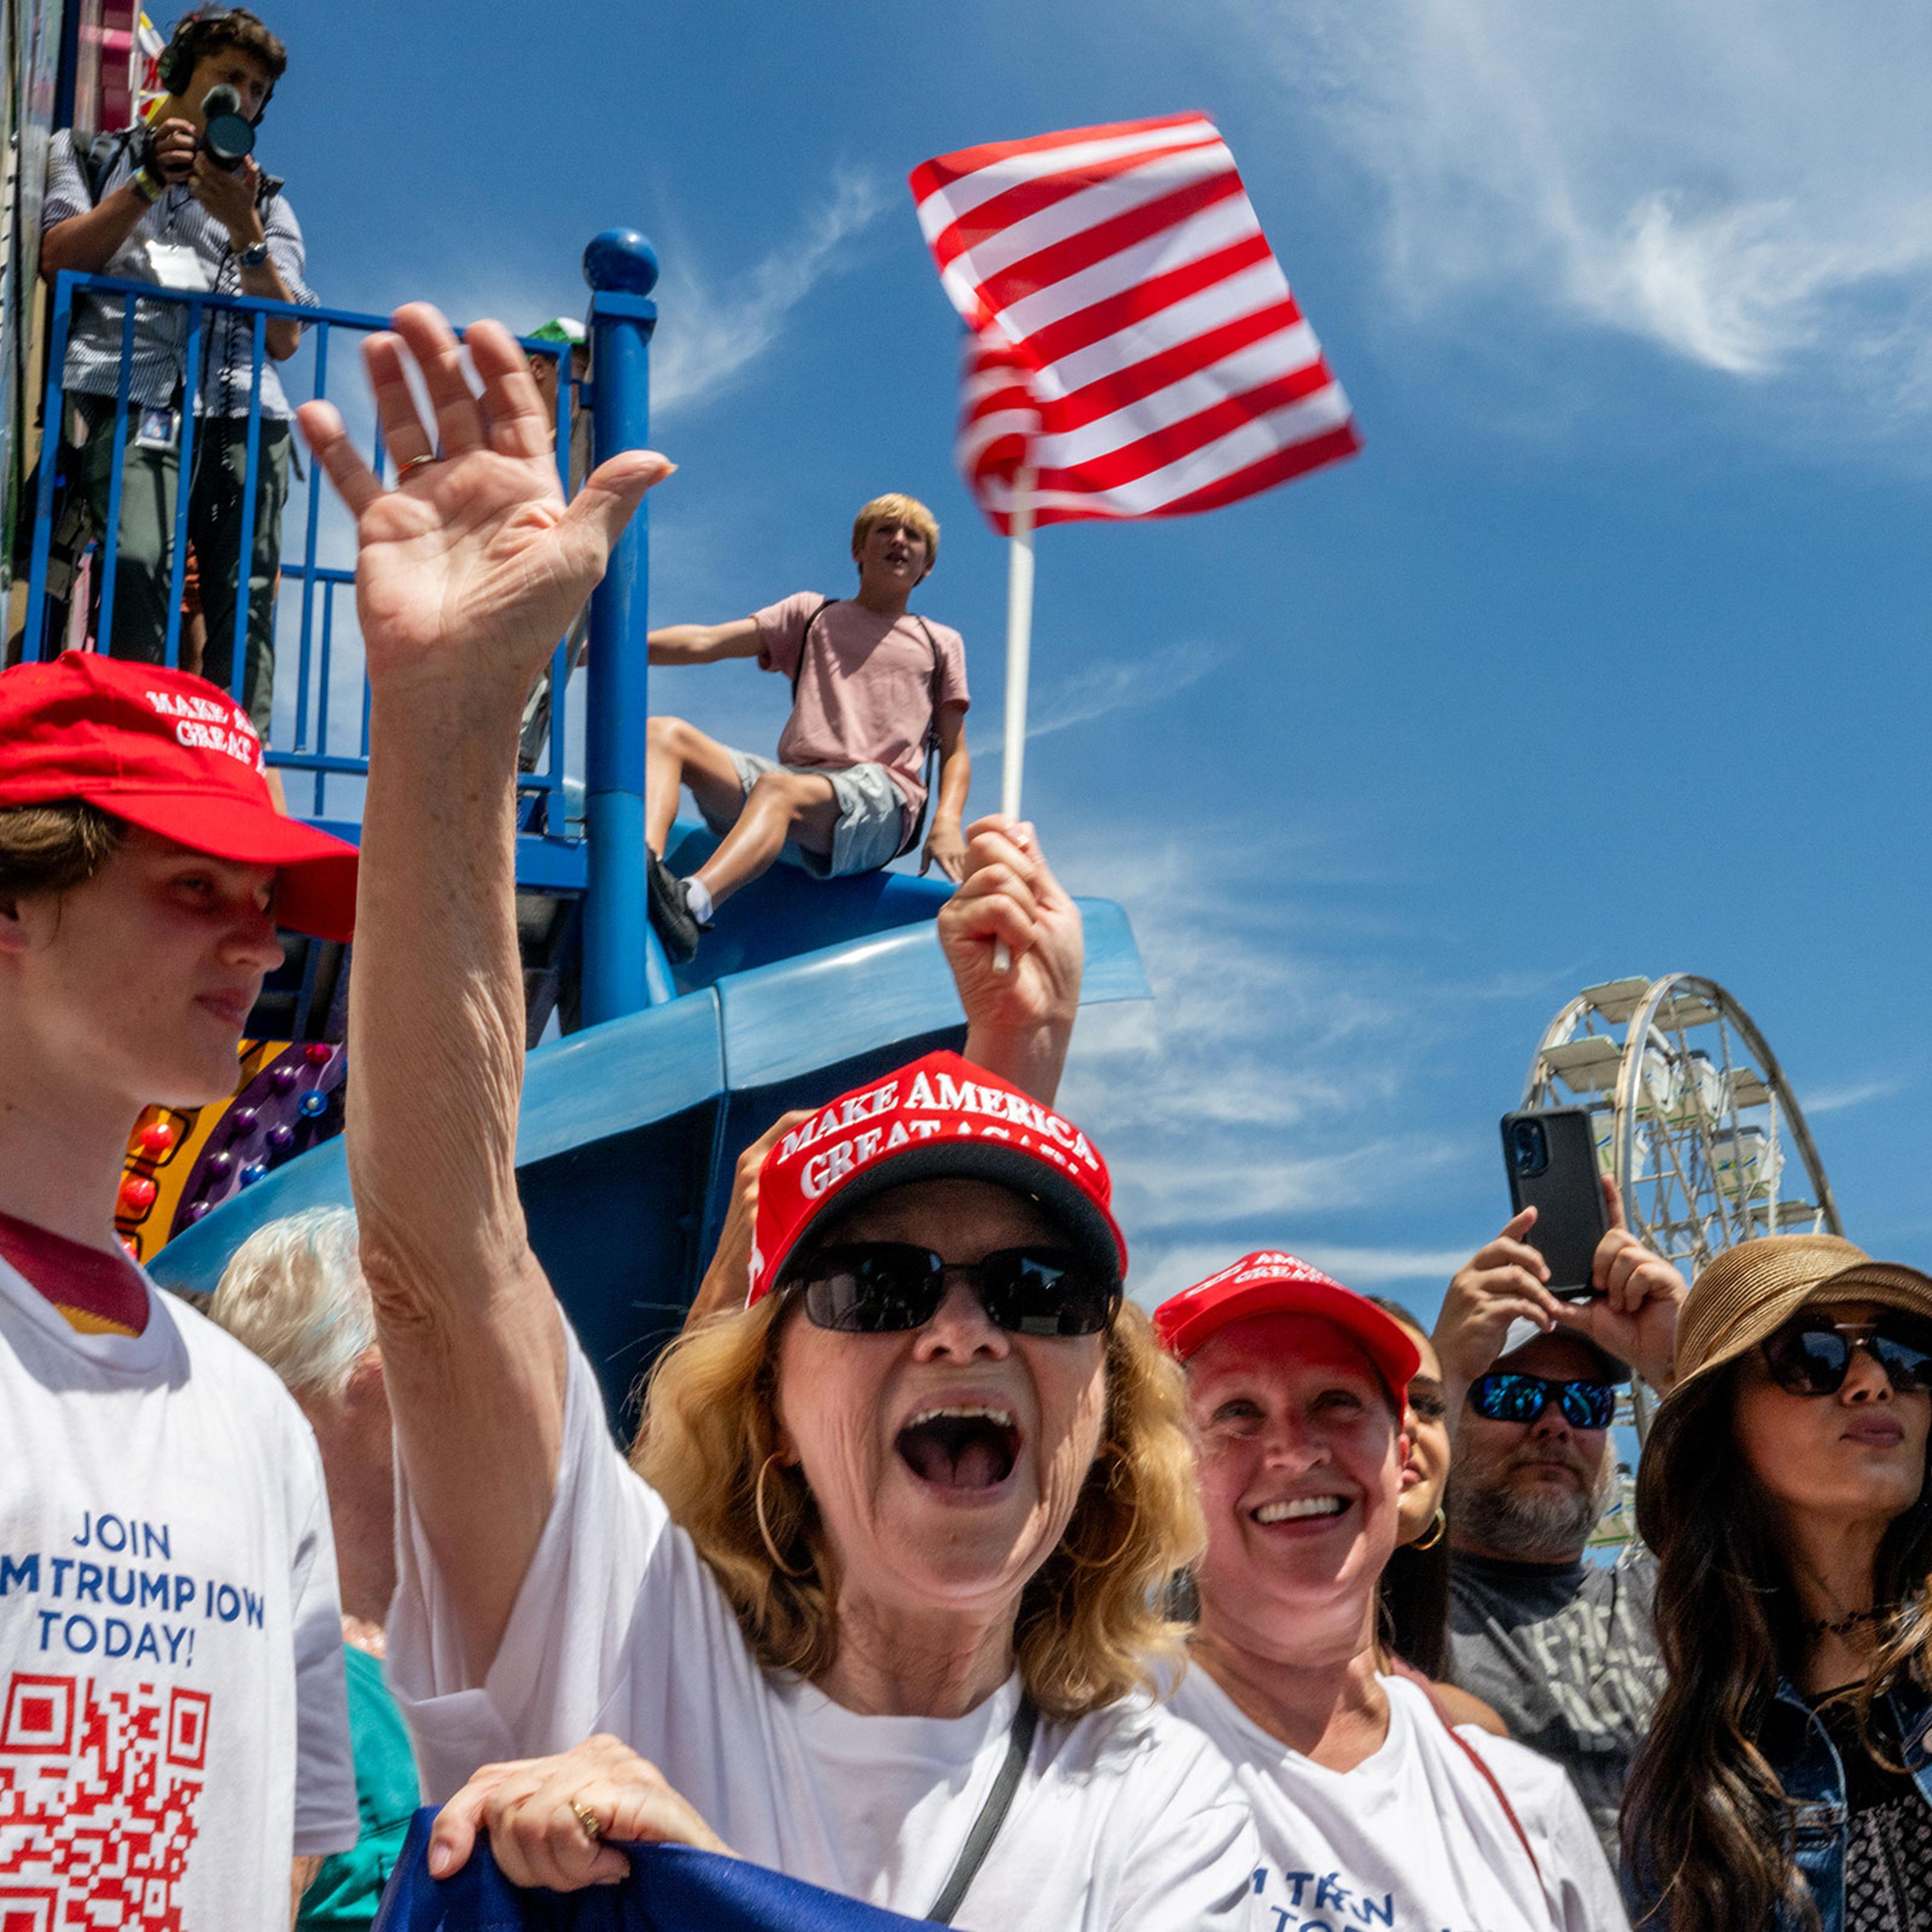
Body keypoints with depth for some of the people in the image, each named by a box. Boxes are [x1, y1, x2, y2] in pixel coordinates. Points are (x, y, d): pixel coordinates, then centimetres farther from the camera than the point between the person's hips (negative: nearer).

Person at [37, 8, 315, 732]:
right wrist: (151, 183, 2)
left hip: (242, 407, 3)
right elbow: (58, 255, 7)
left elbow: (285, 339, 15)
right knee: (136, 560, -28)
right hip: (130, 390, -3)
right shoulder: (95, 156, 27)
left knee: (247, 589, -14)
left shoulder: (266, 202, 30)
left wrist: (245, 232, 1)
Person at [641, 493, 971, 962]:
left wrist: (947, 822, -4)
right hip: (795, 776, 3)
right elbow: (704, 642, 14)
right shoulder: (812, 615, 27)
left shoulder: (940, 644, 25)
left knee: (778, 787, -38)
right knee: (664, 734, -18)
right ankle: (643, 871, -46)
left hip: (879, 799, -3)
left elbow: (955, 752, 18)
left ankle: (692, 902, -65)